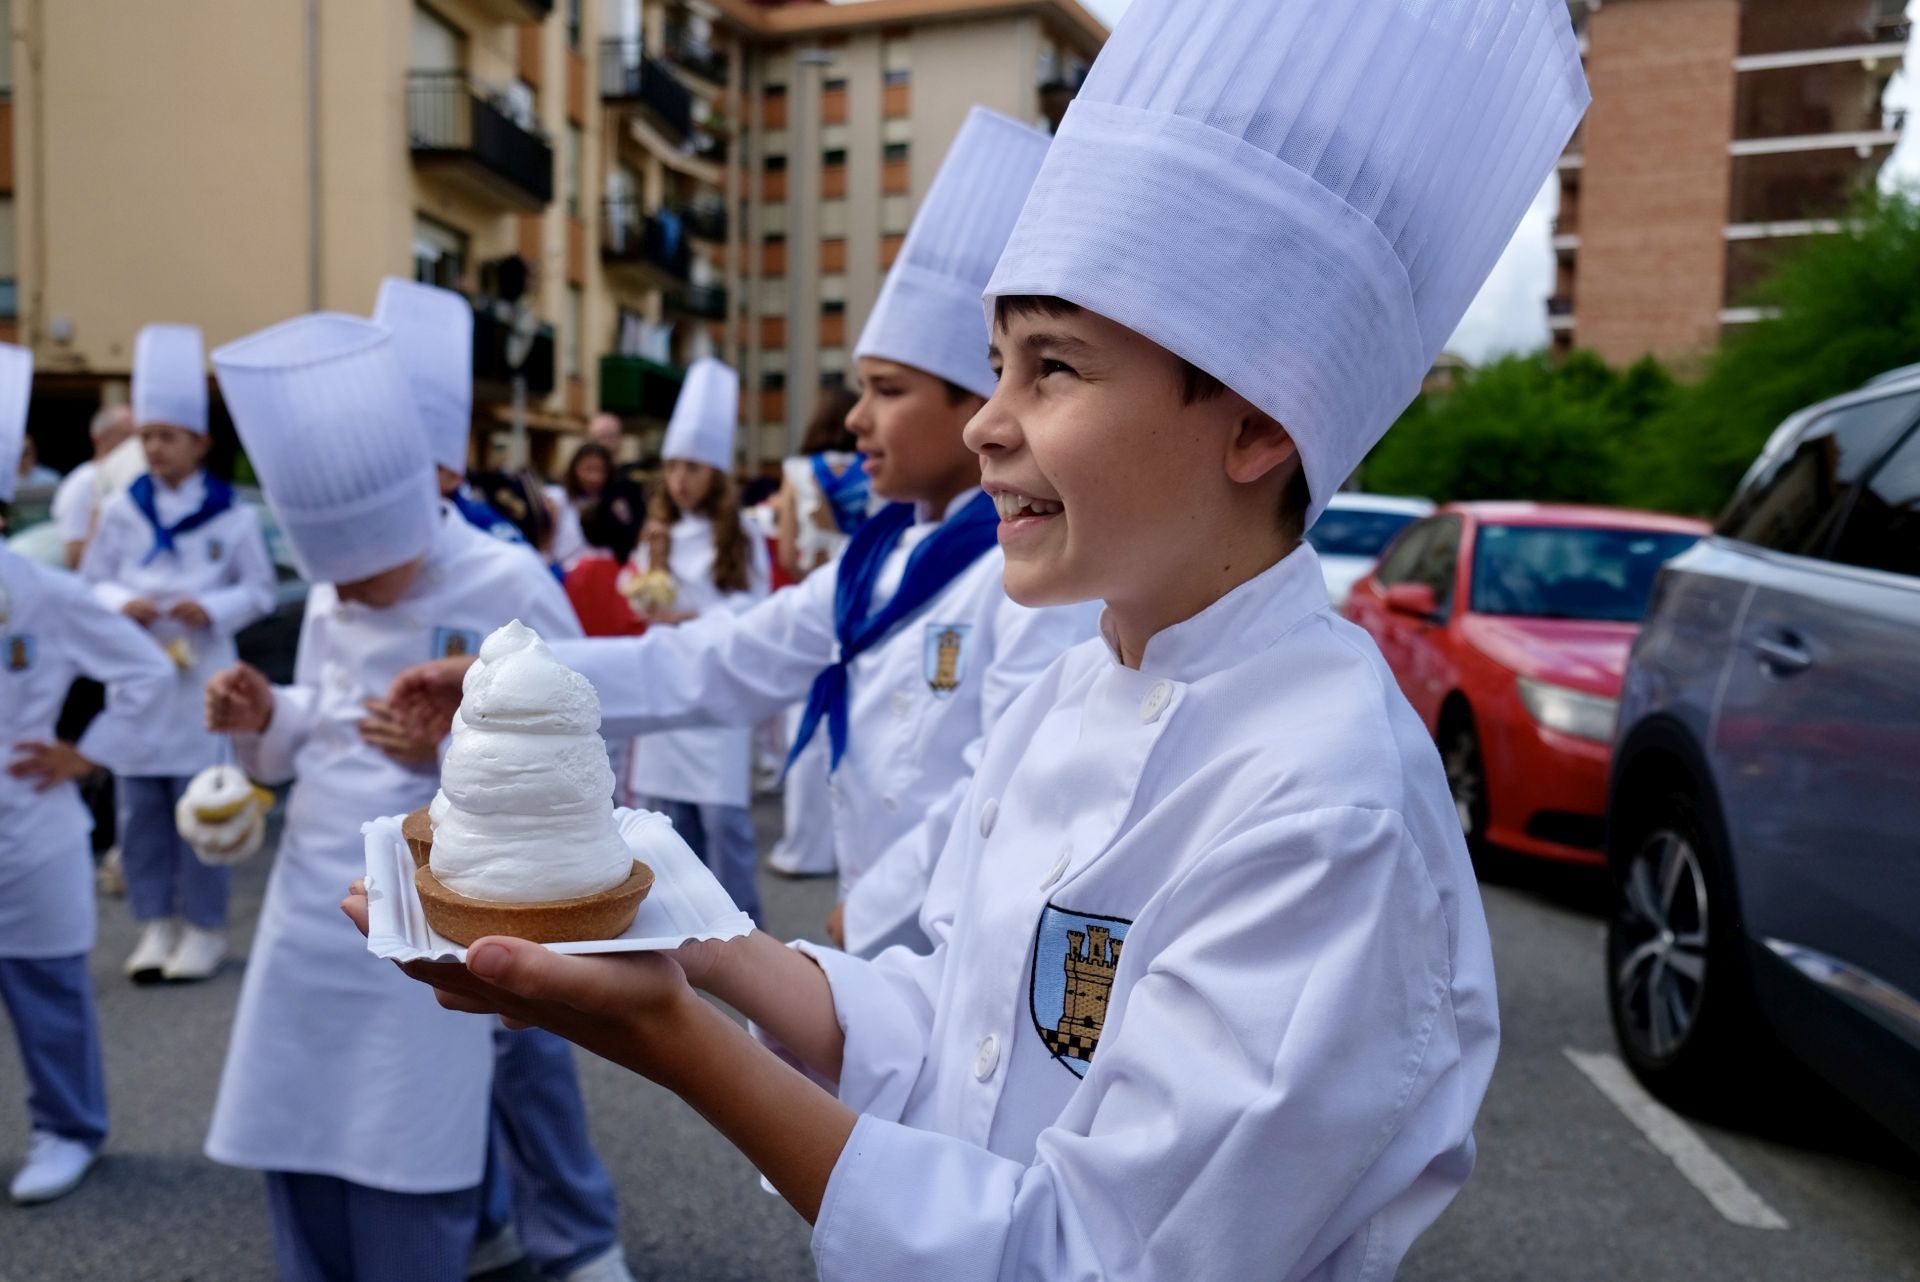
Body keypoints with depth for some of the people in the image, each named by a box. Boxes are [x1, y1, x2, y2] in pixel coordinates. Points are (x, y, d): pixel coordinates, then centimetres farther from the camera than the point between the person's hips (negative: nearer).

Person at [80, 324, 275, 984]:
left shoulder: (232, 515, -4)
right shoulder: (121, 509, 3)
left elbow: (260, 590, 1)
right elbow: (91, 579, 9)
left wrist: (212, 608, -16)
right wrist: (122, 602, -12)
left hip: (200, 674, -3)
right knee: (138, 806, 6)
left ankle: (205, 927, 14)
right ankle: (155, 923, 20)